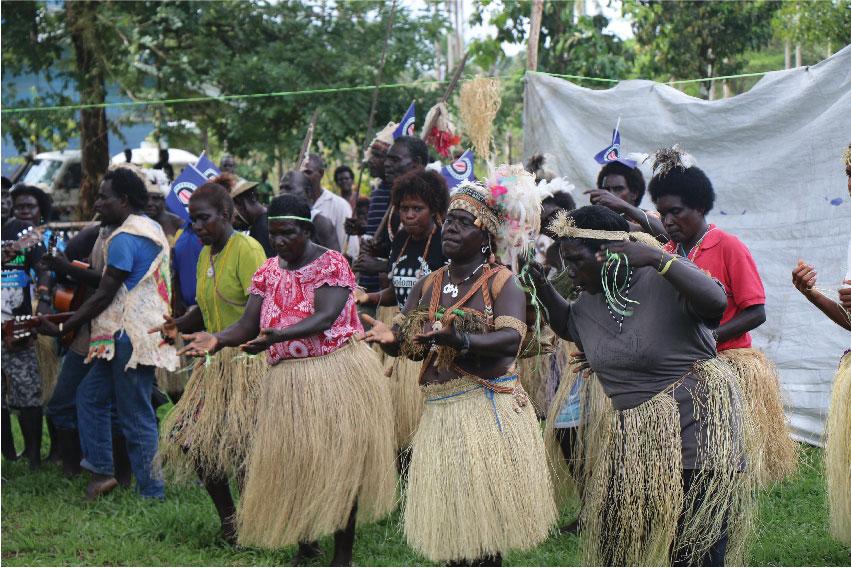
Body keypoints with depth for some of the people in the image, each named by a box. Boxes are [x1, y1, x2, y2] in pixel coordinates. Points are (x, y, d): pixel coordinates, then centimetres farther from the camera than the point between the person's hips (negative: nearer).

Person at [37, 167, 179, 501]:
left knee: (136, 417, -4)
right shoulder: (153, 230, 15)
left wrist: (62, 329, -10)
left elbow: (104, 295, -16)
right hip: (149, 332, 10)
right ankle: (101, 471, 15)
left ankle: (152, 494, 0)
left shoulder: (124, 239, -16)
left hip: (130, 337, -10)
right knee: (90, 395, 15)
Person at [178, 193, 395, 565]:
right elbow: (248, 325, 0)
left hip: (336, 373, -6)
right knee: (291, 463, 8)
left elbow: (325, 317, -23)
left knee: (338, 463, -5)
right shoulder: (268, 272, 9)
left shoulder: (331, 264, -8)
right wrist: (218, 339, -22)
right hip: (286, 380, 6)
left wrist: (278, 335, -38)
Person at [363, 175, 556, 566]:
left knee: (486, 514, -6)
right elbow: (412, 343, 9)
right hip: (440, 412, 5)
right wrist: (389, 338, -15)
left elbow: (511, 340, -20)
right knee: (447, 514, 6)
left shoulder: (502, 282, -4)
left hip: (490, 410, -5)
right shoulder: (427, 285, 14)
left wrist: (459, 339, -35)